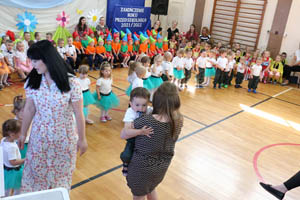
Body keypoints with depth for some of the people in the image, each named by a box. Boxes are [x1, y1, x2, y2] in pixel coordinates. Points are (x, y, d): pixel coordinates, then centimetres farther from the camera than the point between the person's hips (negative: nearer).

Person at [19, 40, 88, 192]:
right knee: (37, 171, 15)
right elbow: (29, 109, 2)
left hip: (64, 137, -3)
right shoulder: (32, 81, -7)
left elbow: (78, 113, -13)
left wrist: (82, 139, -5)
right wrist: (23, 134, 9)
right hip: (39, 136, 3)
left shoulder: (71, 82, -20)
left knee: (62, 172, 15)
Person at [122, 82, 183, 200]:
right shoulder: (179, 120, -16)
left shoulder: (145, 121, -30)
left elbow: (123, 135, -16)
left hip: (142, 168, -4)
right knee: (151, 189, 34)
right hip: (162, 167, 5)